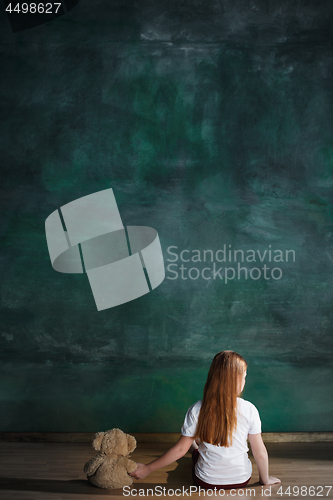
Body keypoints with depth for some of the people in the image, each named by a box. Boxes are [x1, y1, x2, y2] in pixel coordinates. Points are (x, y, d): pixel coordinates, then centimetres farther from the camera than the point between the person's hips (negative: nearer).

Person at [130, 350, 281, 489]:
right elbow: (260, 453, -13)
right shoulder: (249, 410, -20)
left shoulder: (196, 411, -20)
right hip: (241, 480, 1)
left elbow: (180, 449, -13)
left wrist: (147, 469, -1)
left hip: (205, 481, 0)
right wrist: (265, 479, 7)